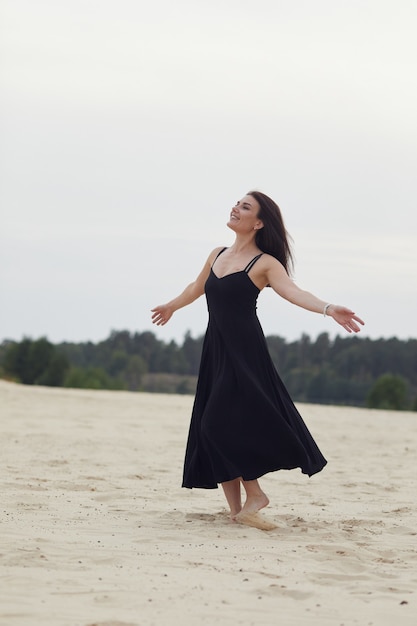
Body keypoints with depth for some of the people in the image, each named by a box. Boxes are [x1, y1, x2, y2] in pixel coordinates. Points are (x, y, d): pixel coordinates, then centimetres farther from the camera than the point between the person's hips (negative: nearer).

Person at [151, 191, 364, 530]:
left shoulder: (264, 263, -5)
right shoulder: (217, 255, 14)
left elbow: (293, 292, -21)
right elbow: (197, 287, 33)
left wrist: (329, 308, -39)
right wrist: (171, 306, 50)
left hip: (244, 352, -7)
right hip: (215, 350, 7)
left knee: (226, 423, -15)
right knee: (213, 427, 3)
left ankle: (254, 494, 1)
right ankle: (237, 508, 7)